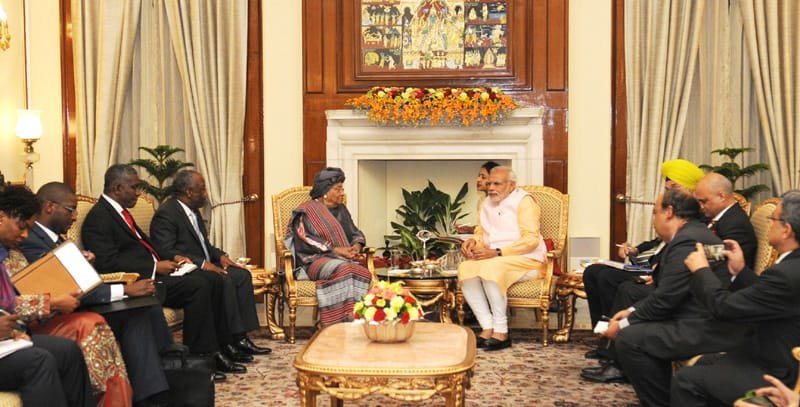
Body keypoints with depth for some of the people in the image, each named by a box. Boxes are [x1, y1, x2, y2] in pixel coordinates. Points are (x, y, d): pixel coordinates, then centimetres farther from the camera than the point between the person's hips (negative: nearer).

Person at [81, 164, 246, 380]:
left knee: (213, 280, 1)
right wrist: (154, 267, -19)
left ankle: (220, 348, 4)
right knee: (197, 286, -24)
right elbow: (108, 263, -23)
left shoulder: (119, 211, 18)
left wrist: (172, 258, 8)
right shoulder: (98, 218, -13)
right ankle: (199, 358, -17)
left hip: (150, 272, 10)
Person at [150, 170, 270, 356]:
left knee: (242, 275, -5)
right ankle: (234, 339, -19)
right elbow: (166, 252, -24)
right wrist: (202, 263, -27)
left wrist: (220, 256, 3)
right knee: (224, 281, -28)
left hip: (203, 267, 10)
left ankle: (242, 335, -8)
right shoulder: (166, 214, -16)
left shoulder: (193, 210, 14)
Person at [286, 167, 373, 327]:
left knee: (364, 272, -29)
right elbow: (305, 239, -9)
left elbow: (355, 233, 24)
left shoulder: (341, 210, 22)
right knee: (343, 270, -38)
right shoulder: (306, 210, 3)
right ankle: (341, 322, -40)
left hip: (344, 258, 5)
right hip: (315, 260, -5)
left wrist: (357, 245, -2)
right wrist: (334, 249, -15)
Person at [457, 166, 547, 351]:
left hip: (527, 260, -7)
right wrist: (473, 241, -3)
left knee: (490, 268, -35)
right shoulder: (487, 204, 17)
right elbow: (481, 233, 23)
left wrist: (497, 252, -22)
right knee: (465, 268, -22)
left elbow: (531, 239, -16)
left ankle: (501, 332, -29)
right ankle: (487, 328, -25)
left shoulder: (524, 201, -5)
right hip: (494, 260, 7)